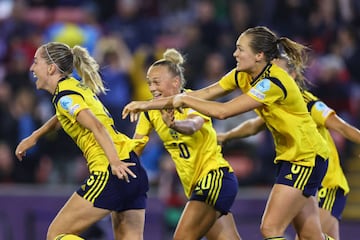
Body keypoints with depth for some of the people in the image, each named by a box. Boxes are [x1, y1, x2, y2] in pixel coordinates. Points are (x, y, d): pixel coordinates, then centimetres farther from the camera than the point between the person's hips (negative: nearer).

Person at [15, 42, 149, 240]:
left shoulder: (65, 95, -7)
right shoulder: (77, 87, 20)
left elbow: (97, 127, -21)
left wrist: (115, 163, -31)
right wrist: (34, 137, 46)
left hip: (113, 173, -9)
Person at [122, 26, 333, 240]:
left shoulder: (273, 82, -24)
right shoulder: (243, 75, 2)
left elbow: (223, 111, -27)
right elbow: (205, 94, 4)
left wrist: (185, 100, -13)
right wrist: (147, 105, 2)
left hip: (307, 158, -9)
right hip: (288, 157, 9)